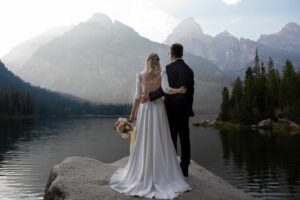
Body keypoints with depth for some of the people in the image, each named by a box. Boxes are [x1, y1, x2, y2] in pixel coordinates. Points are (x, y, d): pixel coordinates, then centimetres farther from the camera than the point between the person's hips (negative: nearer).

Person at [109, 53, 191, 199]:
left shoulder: (140, 75, 0)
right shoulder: (162, 74, -1)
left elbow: (137, 96, -2)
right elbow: (165, 89, -20)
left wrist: (133, 113, 4)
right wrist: (178, 90, -10)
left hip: (144, 110, 0)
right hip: (158, 109, 0)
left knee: (144, 141, 7)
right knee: (159, 142, 5)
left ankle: (142, 173, 14)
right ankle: (161, 173, 9)